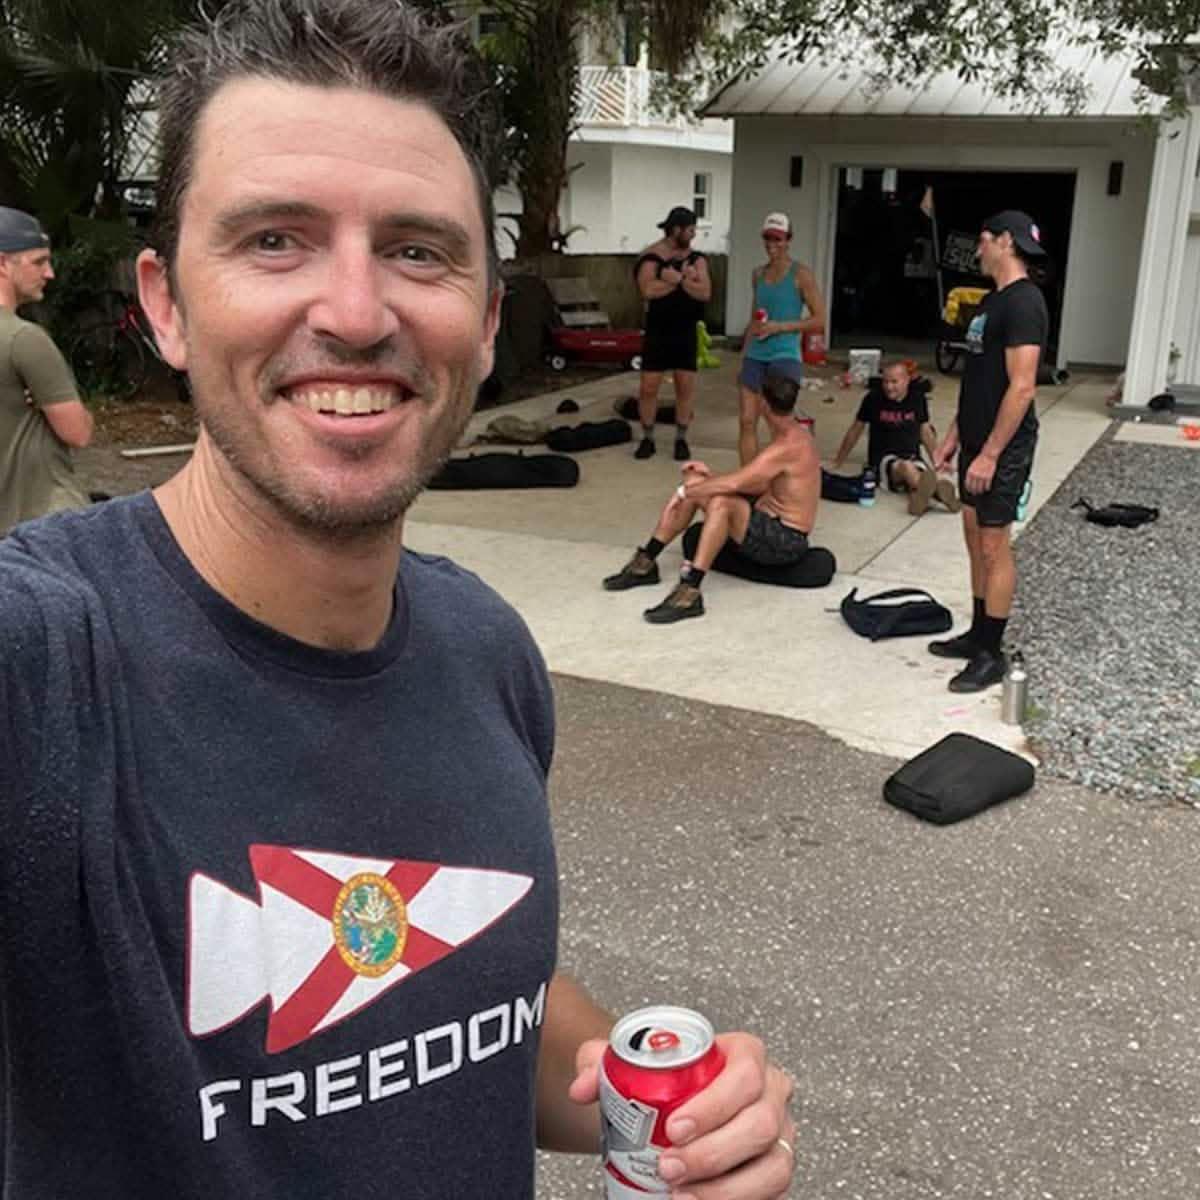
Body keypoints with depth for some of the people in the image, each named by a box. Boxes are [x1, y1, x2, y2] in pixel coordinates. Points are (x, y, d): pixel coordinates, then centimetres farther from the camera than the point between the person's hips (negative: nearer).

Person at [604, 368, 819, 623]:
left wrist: (685, 492, -19)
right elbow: (758, 485, 15)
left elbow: (734, 484, -31)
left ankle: (689, 592, -34)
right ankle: (645, 563, 3)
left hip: (785, 541, -10)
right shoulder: (794, 432, 10)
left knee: (720, 502, -36)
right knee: (694, 481, 2)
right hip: (768, 521, 10)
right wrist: (711, 476, 6)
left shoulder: (788, 445, -23)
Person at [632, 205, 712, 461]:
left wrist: (678, 279, -22)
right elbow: (649, 290, -25)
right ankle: (647, 438, 14)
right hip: (657, 333, -2)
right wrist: (684, 278, -19)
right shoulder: (651, 257, -8)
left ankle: (681, 439, 15)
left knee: (686, 386, 3)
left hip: (686, 333, 3)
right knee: (648, 387, -1)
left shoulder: (696, 258, 2)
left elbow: (705, 293, -10)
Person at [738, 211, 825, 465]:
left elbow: (820, 320, -6)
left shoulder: (800, 274, -4)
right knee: (747, 421, 1)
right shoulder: (758, 274, 13)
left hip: (785, 357, -5)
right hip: (755, 357, 5)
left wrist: (779, 327, -14)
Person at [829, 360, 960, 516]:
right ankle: (936, 490, -69)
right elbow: (855, 430, 10)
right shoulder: (873, 398, -3)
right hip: (883, 459, -4)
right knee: (906, 467, -39)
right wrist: (837, 462, 18)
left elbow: (926, 432, 17)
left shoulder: (918, 398, 4)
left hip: (912, 457, 4)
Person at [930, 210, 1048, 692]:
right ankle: (977, 634, 26)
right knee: (975, 537, 14)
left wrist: (991, 453, -23)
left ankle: (991, 654, 6)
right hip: (977, 439, 9)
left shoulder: (1023, 303, -17)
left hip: (1002, 446, -9)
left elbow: (1022, 387, -23)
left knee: (993, 545, -3)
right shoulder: (994, 299, 13)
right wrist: (955, 435, 18)